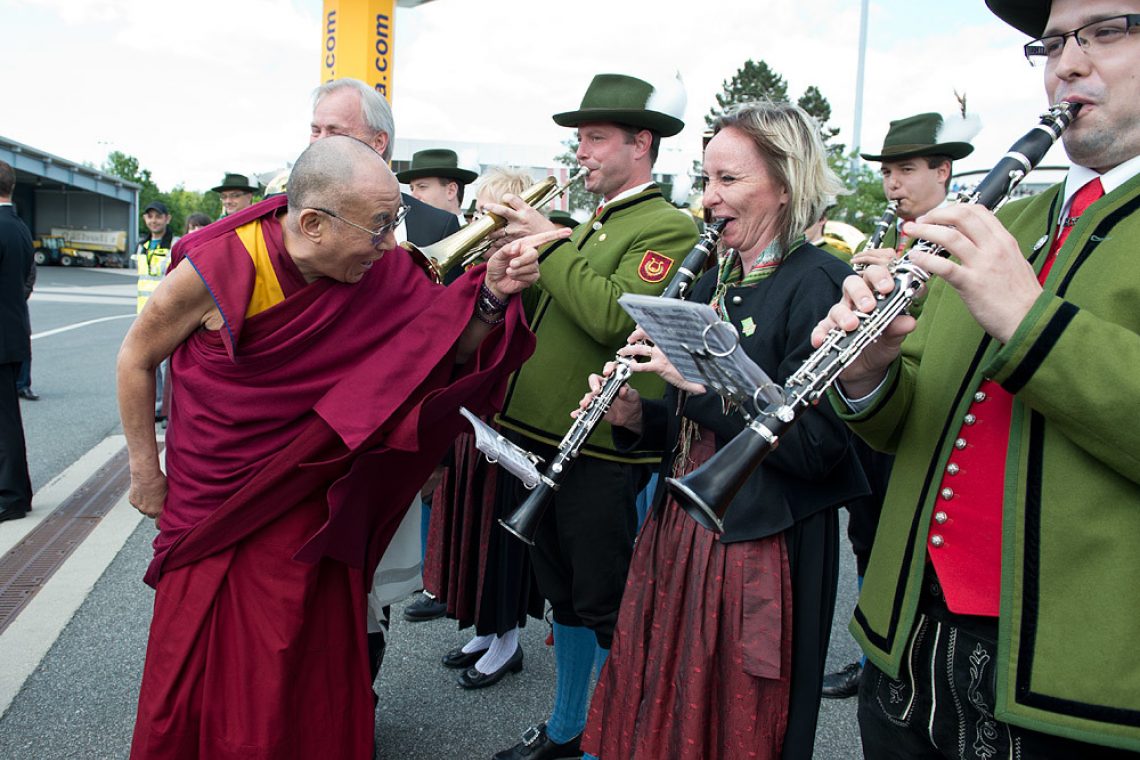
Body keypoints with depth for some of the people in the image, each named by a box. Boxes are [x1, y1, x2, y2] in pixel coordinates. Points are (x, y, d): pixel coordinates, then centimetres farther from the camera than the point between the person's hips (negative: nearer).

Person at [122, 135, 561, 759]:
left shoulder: (385, 270, -13)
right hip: (207, 509, -1)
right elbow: (136, 357, -4)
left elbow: (450, 352, -9)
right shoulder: (217, 268, -20)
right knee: (196, 670, 10)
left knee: (302, 682, 10)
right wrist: (144, 470, 2)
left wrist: (492, 296, -28)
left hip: (308, 508, 2)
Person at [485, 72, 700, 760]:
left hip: (600, 451, -8)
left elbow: (608, 315, -24)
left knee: (605, 608, 4)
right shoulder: (589, 226, 17)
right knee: (565, 596, 20)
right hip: (538, 436, 8)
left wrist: (547, 242, -16)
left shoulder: (670, 229, -10)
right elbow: (544, 315, 14)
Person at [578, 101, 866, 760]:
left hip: (763, 550, -7)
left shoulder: (819, 283, -13)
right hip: (679, 531, 7)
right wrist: (635, 416, -4)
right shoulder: (714, 282, 11)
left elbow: (813, 446, -21)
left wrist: (697, 377, -22)